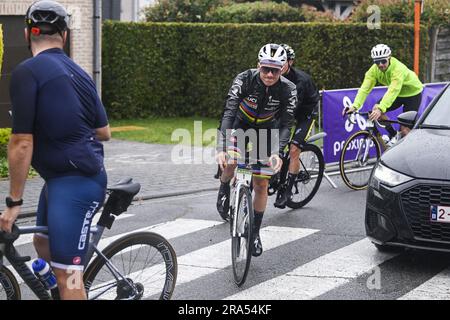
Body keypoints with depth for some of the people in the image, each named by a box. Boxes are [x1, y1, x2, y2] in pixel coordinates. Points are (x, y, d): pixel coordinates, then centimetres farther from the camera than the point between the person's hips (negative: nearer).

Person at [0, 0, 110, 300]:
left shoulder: (27, 72, -13)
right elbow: (104, 132, 16)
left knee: (67, 274, -8)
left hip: (75, 183, -9)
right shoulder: (79, 73, 10)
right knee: (44, 244, 25)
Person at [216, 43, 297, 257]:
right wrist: (222, 148, -47)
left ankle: (255, 232, 18)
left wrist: (277, 152, -42)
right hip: (241, 125, -1)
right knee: (231, 161, -30)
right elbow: (229, 112, -36)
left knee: (261, 185, -1)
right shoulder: (245, 79, -29)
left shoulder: (288, 90, -25)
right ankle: (224, 191, 3)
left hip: (266, 131, 1)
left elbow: (286, 124, -24)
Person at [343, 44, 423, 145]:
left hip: (412, 94, -6)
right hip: (398, 94, 6)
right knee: (375, 110, -15)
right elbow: (365, 88, -28)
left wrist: (381, 109, -63)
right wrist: (355, 106, -44)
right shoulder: (374, 70, -21)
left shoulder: (398, 69, -38)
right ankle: (394, 135, 5)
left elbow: (393, 91, -50)